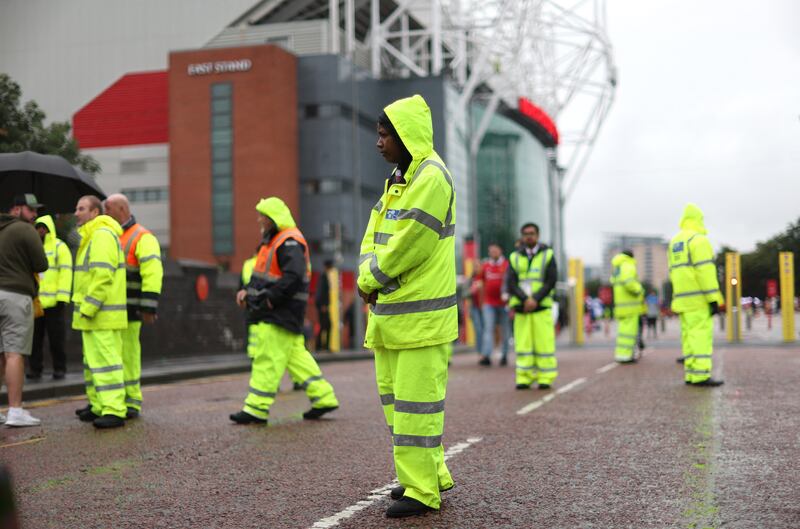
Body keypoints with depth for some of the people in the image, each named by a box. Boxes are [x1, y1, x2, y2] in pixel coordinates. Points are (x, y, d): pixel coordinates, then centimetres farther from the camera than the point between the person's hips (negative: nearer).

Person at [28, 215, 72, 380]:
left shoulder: (59, 247, 0)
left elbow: (65, 273, -7)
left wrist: (62, 298, -15)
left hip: (53, 303, -4)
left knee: (56, 338, 2)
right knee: (35, 337, 6)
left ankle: (59, 368, 11)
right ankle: (35, 368, 13)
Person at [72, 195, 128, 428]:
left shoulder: (103, 235, -13)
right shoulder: (91, 237, 22)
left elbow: (103, 276, -22)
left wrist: (88, 308, -22)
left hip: (103, 313, -11)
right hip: (93, 314, 11)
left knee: (105, 360, -13)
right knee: (93, 360, 15)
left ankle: (114, 411, -14)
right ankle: (98, 406, 22)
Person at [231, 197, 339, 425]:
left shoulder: (289, 242, -15)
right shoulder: (272, 241, 19)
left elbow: (293, 277, -26)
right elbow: (264, 275, 25)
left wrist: (269, 299, -24)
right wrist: (248, 292, 10)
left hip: (280, 314, -11)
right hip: (272, 314, 11)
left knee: (267, 359, -7)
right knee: (296, 356, 13)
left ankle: (256, 409, -3)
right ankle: (324, 397, 18)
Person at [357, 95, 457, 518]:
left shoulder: (431, 178, -14)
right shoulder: (398, 179, 17)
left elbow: (409, 246, -20)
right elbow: (374, 236, 14)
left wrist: (371, 280, -8)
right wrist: (369, 278, -3)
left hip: (421, 314, -10)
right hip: (390, 313, 10)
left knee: (415, 402, -7)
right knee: (393, 397, 15)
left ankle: (421, 491, 0)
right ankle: (431, 474, 26)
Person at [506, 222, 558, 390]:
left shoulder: (547, 255, 6)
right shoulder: (514, 257, 10)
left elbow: (551, 281, -2)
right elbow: (510, 283, 1)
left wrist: (535, 299, -12)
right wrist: (525, 300, -13)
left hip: (542, 307, -2)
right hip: (521, 308, 2)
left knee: (544, 342, -5)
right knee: (523, 343, -1)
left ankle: (546, 377, 0)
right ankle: (524, 378, 3)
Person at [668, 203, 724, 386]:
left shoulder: (675, 242, 16)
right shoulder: (699, 240, -11)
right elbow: (705, 271, -18)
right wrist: (713, 299, -18)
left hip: (683, 298, 8)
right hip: (699, 297, -8)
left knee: (689, 335, 8)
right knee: (702, 334, -10)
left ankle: (691, 374, 5)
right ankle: (700, 375, -15)